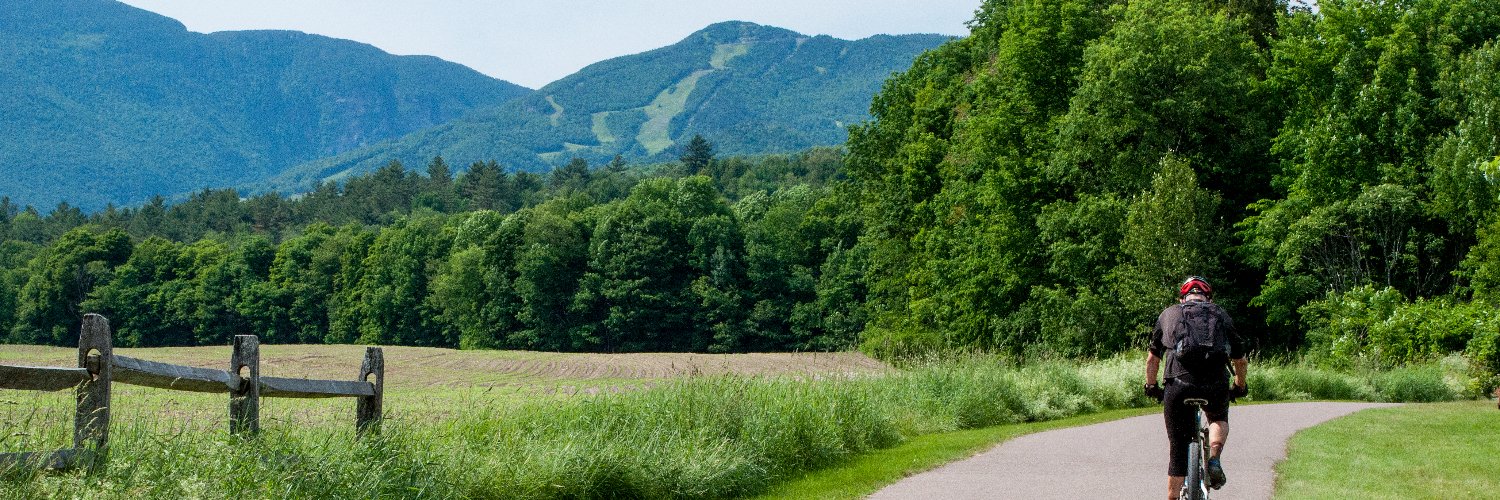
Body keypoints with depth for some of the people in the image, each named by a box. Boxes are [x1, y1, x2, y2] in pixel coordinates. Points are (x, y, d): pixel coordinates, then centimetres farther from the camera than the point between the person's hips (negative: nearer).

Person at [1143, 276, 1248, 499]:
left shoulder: (1168, 314, 22)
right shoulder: (1221, 315, 23)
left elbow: (1152, 358, 26)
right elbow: (1241, 361, 30)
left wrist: (1151, 386, 42)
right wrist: (1239, 387, 47)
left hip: (1178, 385, -1)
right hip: (1215, 386, 1)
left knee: (1178, 450, 11)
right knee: (1219, 418, 33)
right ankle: (1214, 460, 9)